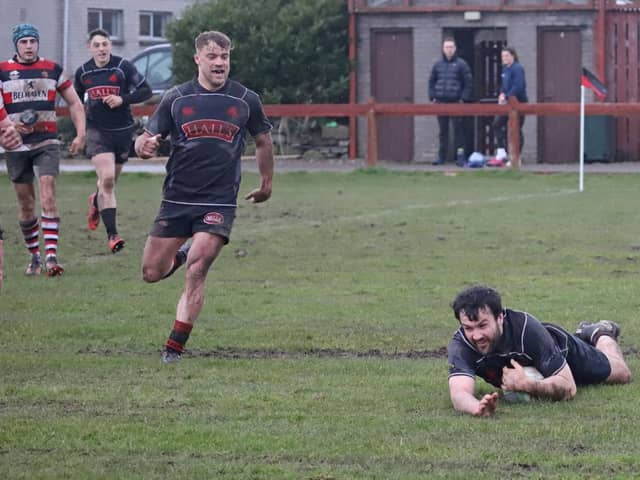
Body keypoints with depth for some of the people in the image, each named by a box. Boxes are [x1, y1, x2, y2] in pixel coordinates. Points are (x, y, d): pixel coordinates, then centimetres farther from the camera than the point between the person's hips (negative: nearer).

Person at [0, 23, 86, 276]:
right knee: (26, 205, 6)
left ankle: (51, 255, -21)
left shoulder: (53, 70, 6)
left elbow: (74, 103, 12)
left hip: (47, 142, 0)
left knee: (48, 196, -15)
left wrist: (80, 134, 1)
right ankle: (34, 256, 19)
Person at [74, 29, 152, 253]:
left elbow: (146, 91, -4)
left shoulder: (123, 67, -6)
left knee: (109, 181, 13)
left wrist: (123, 99, -18)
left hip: (123, 131, 1)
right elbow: (76, 99, 19)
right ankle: (112, 234, -16)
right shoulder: (83, 72, 2)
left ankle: (97, 201, 51)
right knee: (107, 178, -17)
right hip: (97, 131, -1)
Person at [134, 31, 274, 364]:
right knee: (152, 273, 4)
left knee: (196, 272, -15)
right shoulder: (176, 98, 2)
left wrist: (266, 184, 24)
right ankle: (180, 256, 39)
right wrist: (144, 146, -20)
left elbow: (263, 142, 18)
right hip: (177, 198, 2)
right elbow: (147, 139, 4)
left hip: (219, 202, -2)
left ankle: (175, 348, -7)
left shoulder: (246, 100, 2)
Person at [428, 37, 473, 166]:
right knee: (443, 131, 6)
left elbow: (468, 82, -2)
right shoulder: (437, 65, 11)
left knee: (458, 129, -4)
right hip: (441, 102, 3)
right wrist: (433, 97, 6)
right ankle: (442, 155, 10)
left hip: (456, 102, -3)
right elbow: (431, 81, 17)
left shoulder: (461, 64, 0)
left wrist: (464, 99, -8)